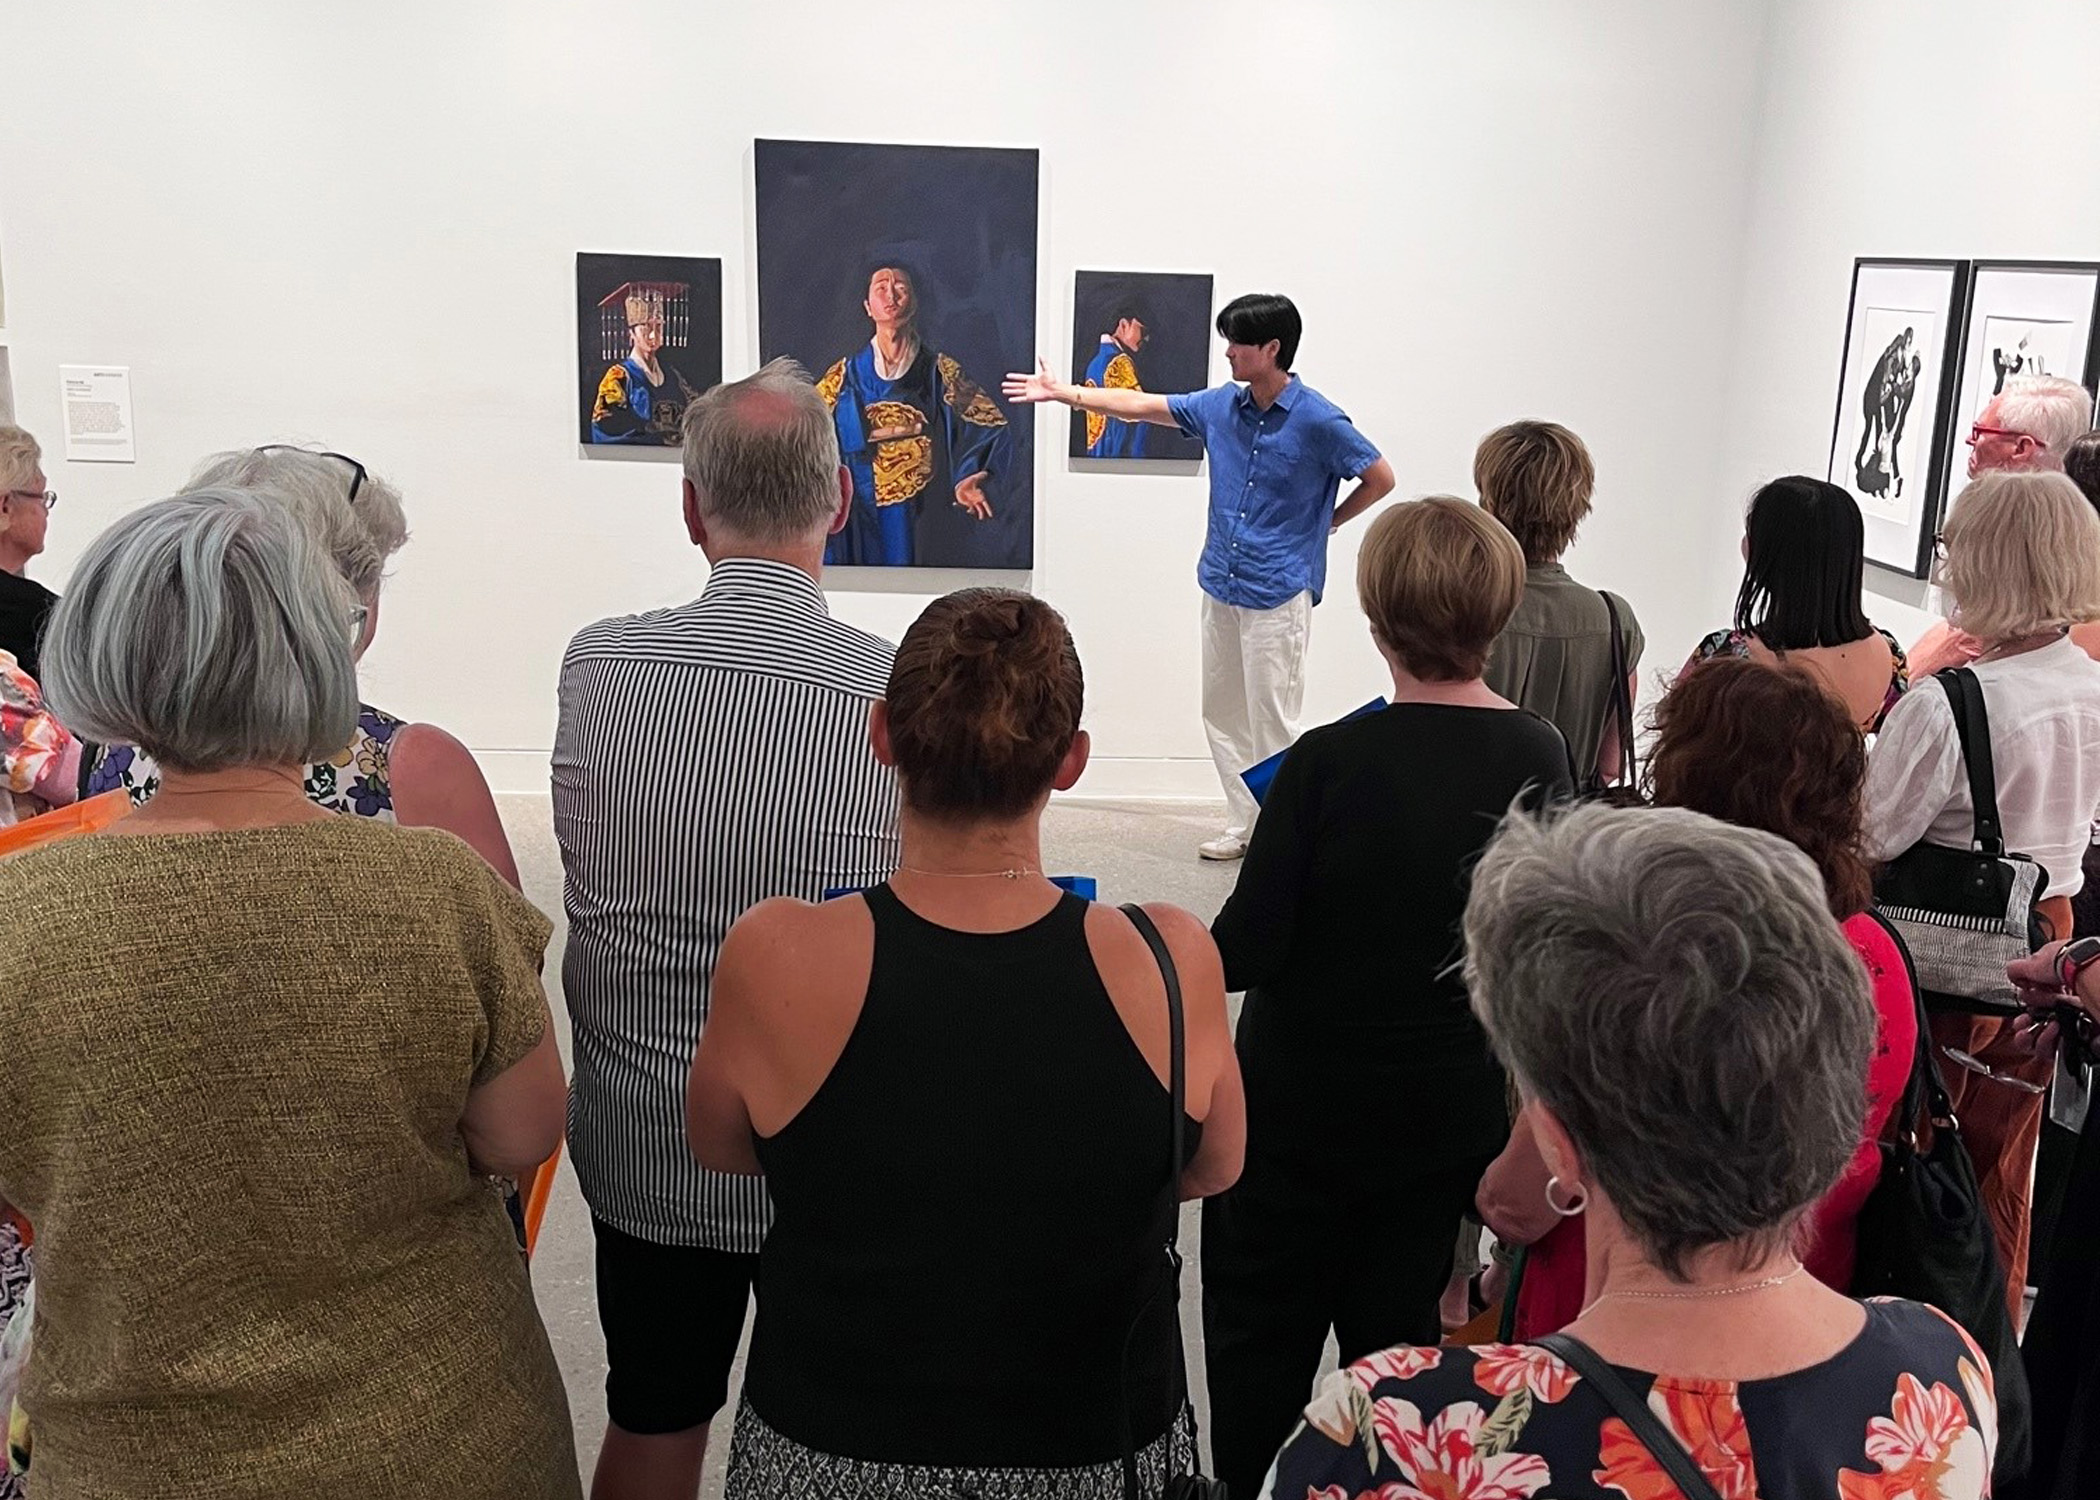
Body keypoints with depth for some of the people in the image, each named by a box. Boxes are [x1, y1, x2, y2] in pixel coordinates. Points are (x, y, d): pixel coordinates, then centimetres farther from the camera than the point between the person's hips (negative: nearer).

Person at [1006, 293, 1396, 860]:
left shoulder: (1318, 420, -13)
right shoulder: (1221, 404, 4)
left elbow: (1380, 479, -3)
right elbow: (1141, 406, 12)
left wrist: (1325, 525, 1)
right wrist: (1062, 392, 13)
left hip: (1279, 594, -7)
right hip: (1221, 585, 7)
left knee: (1272, 724, -4)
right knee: (1221, 714, 12)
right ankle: (1245, 825, 23)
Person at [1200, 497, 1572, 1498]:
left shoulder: (1331, 762, -22)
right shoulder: (1540, 758, -8)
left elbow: (1242, 953, -19)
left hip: (1301, 1110, -4)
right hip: (1453, 1108, 4)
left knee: (1261, 1349, 14)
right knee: (1398, 1337, 19)